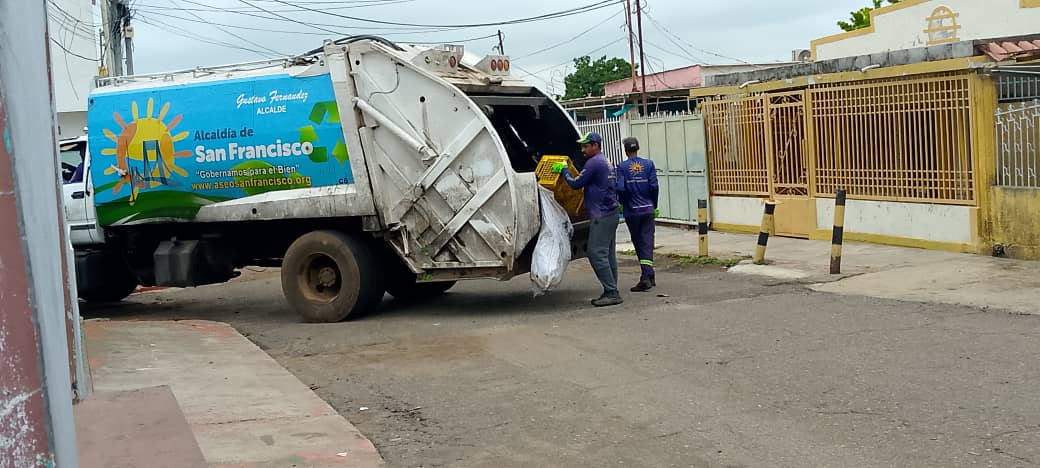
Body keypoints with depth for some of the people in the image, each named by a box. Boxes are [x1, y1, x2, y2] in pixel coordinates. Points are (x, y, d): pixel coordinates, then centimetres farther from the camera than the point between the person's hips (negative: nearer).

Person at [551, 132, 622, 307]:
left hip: (601, 215, -10)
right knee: (608, 254, 10)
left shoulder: (594, 163, -13)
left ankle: (611, 292, -11)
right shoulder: (604, 161, 20)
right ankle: (611, 292, 12)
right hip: (610, 213, 10)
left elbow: (576, 184, -12)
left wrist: (563, 170, 3)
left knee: (596, 253, -10)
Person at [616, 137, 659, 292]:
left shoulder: (622, 167, -6)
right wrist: (654, 206, 7)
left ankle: (648, 276, 13)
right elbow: (654, 186, -4)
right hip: (648, 210, 1)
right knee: (647, 242, 3)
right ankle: (647, 276, -5)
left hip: (631, 211, -1)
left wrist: (622, 203, 5)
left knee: (638, 244, 10)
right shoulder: (648, 164, 0)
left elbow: (620, 188, -14)